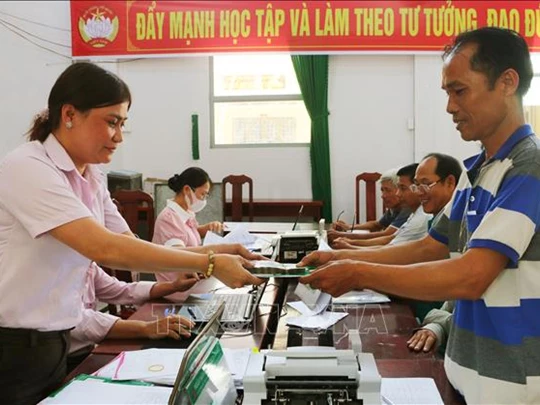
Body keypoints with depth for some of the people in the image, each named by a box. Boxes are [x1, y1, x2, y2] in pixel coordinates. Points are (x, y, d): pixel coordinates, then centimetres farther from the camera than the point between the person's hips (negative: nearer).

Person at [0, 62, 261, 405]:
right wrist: (210, 265, -28)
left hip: (54, 345, 7)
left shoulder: (91, 181, 5)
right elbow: (105, 249, -30)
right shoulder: (28, 169, -20)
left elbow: (132, 248, 2)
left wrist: (216, 253, -9)